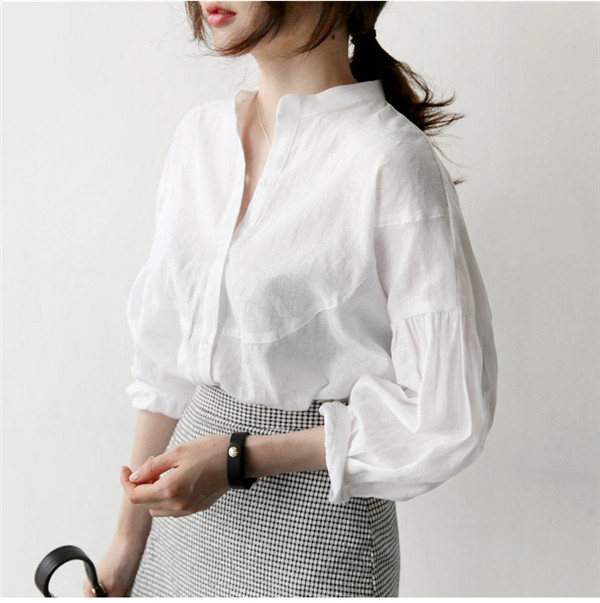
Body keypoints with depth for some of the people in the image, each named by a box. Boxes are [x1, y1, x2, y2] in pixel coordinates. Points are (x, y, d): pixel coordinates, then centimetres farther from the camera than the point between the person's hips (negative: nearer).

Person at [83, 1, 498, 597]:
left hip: (314, 525, -5)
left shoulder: (390, 162, -19)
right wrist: (127, 543, 9)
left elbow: (447, 417, -16)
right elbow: (165, 358, 6)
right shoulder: (199, 132, 1)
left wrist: (238, 459, -17)